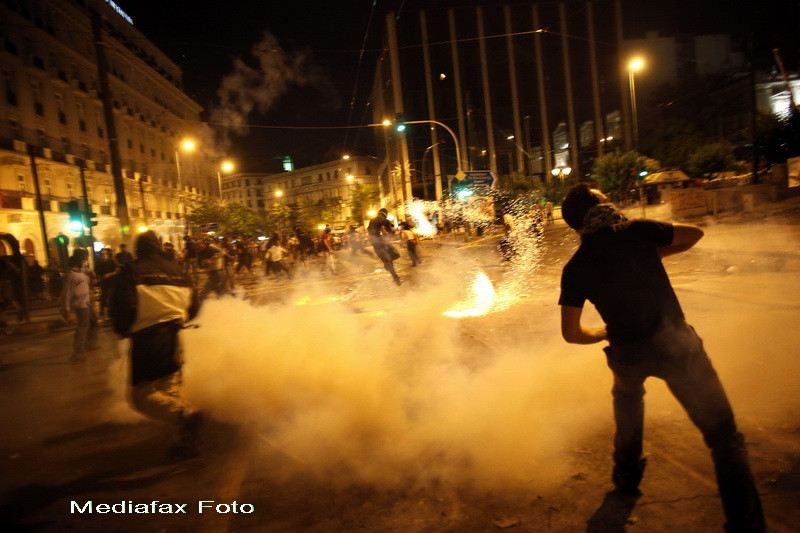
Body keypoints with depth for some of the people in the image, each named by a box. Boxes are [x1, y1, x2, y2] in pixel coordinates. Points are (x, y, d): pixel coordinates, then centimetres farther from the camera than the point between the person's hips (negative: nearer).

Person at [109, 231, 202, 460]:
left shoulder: (131, 271, -6)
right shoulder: (177, 270, 8)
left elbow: (123, 307, -15)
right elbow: (193, 306, 10)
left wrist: (122, 329, 5)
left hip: (147, 338, -6)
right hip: (173, 336, 6)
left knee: (142, 394, -1)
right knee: (170, 391, 16)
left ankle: (185, 414, -23)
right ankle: (186, 440, 17)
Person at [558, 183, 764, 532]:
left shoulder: (574, 268, -1)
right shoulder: (636, 231, -6)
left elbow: (571, 333, 0)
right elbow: (694, 234, 8)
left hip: (628, 353, 3)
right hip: (674, 343, -3)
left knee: (627, 397, 36)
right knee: (722, 435, 10)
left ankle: (626, 476, 44)